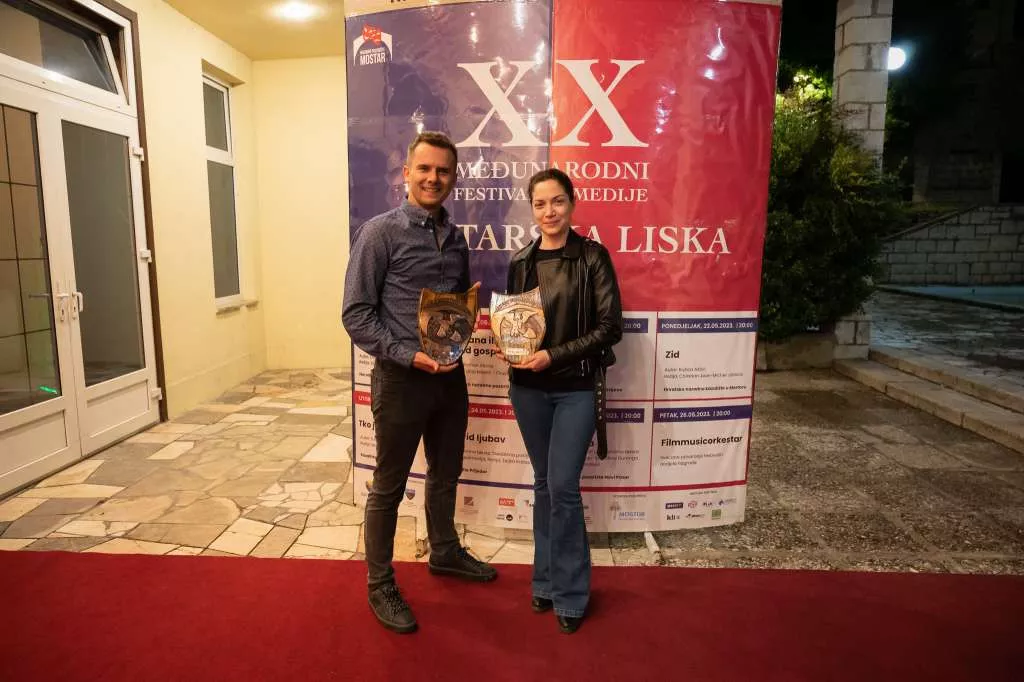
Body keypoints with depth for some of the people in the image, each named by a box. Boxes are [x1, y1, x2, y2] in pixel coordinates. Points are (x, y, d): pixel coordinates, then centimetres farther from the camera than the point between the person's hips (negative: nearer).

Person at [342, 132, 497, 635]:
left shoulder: (456, 238, 8)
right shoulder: (380, 232, -11)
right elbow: (356, 315, -14)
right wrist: (410, 356, -22)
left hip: (451, 375, 6)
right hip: (400, 377, -6)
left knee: (445, 474, 21)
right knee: (389, 486, 8)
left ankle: (444, 552, 43)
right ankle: (380, 585, 26)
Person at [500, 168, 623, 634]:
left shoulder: (593, 257, -5)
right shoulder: (521, 262, 6)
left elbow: (610, 326, -9)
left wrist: (554, 355, -16)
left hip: (576, 388, -3)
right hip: (528, 388, 4)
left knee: (563, 487, -4)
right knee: (544, 485, 13)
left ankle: (569, 593, 16)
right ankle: (547, 580, 29)